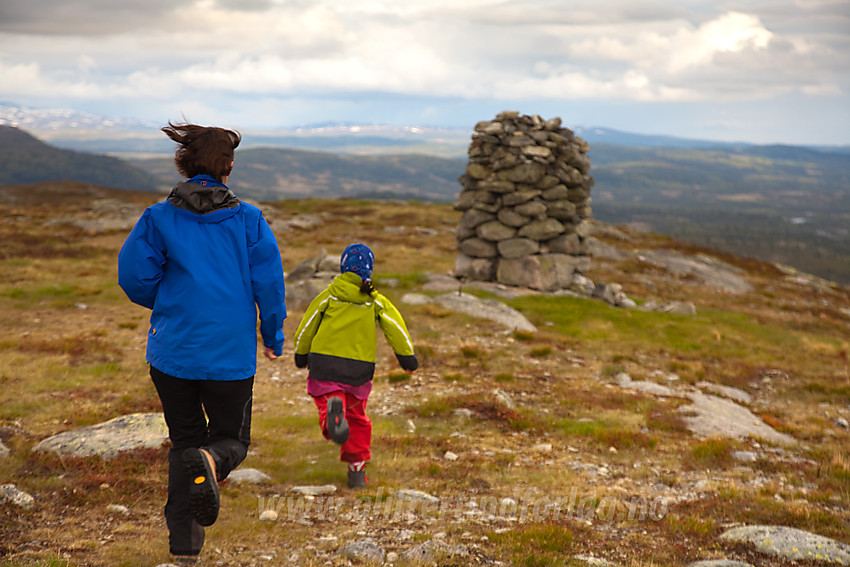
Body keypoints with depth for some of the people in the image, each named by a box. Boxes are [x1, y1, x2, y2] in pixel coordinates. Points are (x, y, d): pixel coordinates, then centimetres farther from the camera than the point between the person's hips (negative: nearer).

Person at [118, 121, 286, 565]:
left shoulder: (159, 218, -1)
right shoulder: (248, 219, -1)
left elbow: (133, 275, -5)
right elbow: (269, 281, -5)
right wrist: (273, 335, 8)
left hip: (172, 350, 1)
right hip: (231, 355, -1)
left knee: (185, 440, 16)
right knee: (232, 438, 14)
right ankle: (210, 461, -24)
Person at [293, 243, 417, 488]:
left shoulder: (329, 295, 1)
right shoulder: (375, 300, 3)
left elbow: (307, 325, 4)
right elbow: (395, 327, 0)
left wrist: (301, 354, 18)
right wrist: (407, 357, 8)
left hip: (325, 361, -2)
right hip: (359, 367, 2)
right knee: (357, 417, 17)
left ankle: (332, 408, -40)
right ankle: (357, 469, 17)